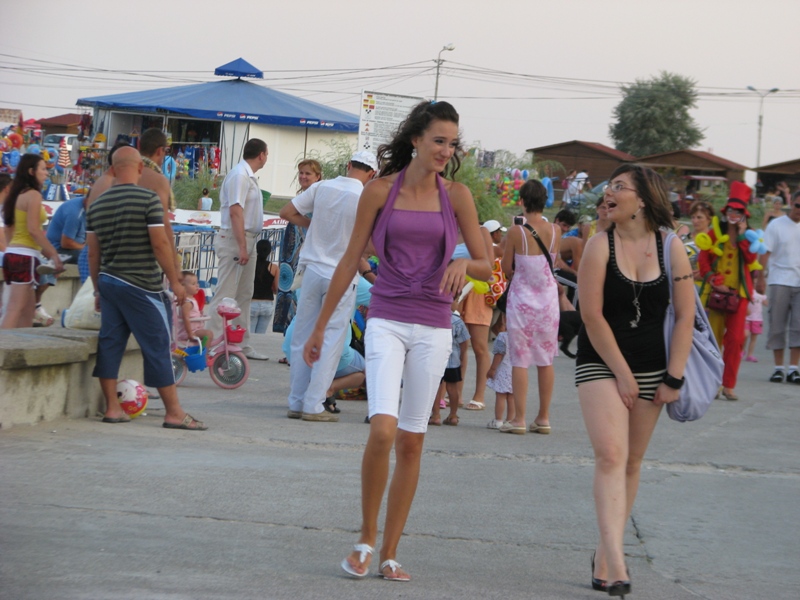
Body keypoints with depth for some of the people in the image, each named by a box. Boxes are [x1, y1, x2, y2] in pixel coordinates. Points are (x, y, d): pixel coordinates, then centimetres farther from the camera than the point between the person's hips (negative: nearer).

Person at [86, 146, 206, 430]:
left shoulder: (97, 205, 8)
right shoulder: (149, 199, -11)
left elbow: (93, 252, 10)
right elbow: (160, 243, -15)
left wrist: (98, 289, 18)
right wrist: (175, 281, -7)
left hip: (108, 282, 6)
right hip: (141, 286, -6)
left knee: (109, 344, 8)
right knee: (158, 346, -2)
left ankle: (112, 407, 9)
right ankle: (174, 412, 0)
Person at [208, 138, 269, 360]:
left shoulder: (249, 176, 15)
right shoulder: (240, 175, -15)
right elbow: (235, 211, -22)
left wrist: (247, 245, 16)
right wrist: (242, 247, -25)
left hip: (247, 241, 10)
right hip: (234, 240, -10)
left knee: (244, 295, 14)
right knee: (226, 295, -9)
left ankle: (242, 345, 19)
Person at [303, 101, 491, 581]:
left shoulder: (456, 196, 4)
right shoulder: (380, 191, 0)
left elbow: (486, 267, 6)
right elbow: (351, 261, 6)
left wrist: (463, 263, -18)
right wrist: (321, 325, 9)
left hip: (433, 328, 2)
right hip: (387, 321, -2)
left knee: (411, 440, 4)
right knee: (382, 429, -18)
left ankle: (389, 553, 12)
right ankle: (366, 539, 0)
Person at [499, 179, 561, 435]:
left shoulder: (517, 233, -14)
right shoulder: (555, 231, -4)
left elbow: (507, 268, -7)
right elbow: (554, 262, 8)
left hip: (522, 297, -4)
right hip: (548, 298, 4)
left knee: (520, 359, 0)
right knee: (546, 360, 11)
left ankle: (519, 418, -2)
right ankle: (543, 418, 14)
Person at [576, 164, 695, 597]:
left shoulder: (671, 249, -2)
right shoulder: (601, 246, -8)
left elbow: (685, 316, 0)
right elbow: (592, 315, -10)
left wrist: (673, 378, -5)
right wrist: (622, 374, -11)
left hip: (650, 367, 3)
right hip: (601, 364, -3)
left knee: (631, 463, 7)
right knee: (611, 456, -17)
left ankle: (604, 556, 18)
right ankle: (615, 564, -26)